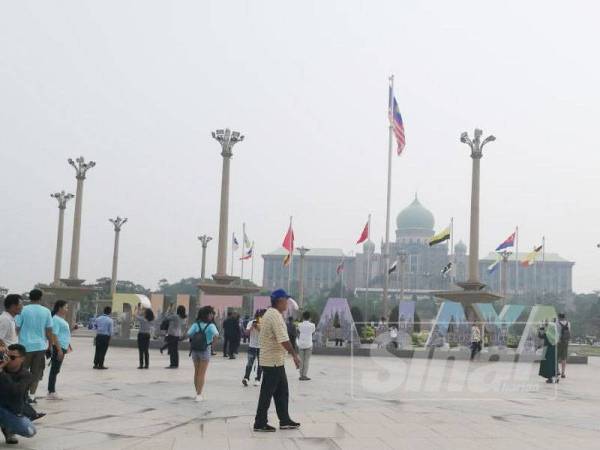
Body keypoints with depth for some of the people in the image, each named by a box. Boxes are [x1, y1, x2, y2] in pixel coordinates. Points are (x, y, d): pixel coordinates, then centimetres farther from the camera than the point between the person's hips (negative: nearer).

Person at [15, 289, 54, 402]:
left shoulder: (23, 310, -4)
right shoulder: (46, 311, 1)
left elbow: (17, 328, -4)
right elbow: (49, 331, 2)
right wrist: (50, 346, 11)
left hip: (25, 346, -1)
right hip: (40, 346, 1)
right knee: (36, 373, 8)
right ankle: (31, 396, 5)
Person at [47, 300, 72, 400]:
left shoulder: (62, 319, 17)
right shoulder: (56, 319, -14)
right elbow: (54, 335, -20)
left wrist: (68, 346, 25)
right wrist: (59, 349, -23)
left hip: (62, 347, 10)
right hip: (58, 348, -10)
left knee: (55, 370, 13)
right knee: (54, 370, -6)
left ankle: (51, 391, 19)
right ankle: (51, 393, -3)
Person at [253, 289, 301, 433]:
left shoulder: (269, 314, 13)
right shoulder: (276, 316, -19)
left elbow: (262, 337, 19)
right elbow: (283, 340, -26)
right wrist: (295, 355, -19)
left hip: (274, 361, 10)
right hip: (273, 361, -10)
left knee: (282, 392, 14)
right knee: (267, 393, -1)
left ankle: (285, 421, 20)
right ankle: (260, 423, 6)